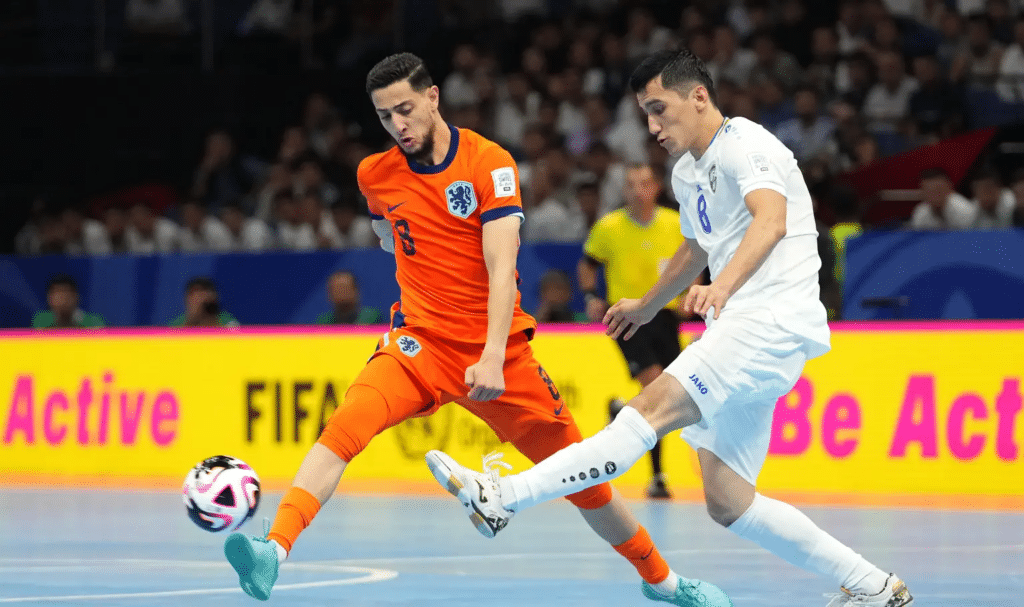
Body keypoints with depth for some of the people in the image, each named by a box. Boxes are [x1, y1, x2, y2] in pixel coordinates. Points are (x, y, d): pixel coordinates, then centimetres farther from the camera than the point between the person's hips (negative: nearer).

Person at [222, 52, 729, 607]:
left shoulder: (491, 163, -8)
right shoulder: (374, 174, 2)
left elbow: (501, 268, -17)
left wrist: (493, 358, -27)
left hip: (497, 350, -1)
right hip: (421, 341, 1)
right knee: (347, 423, -29)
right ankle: (273, 552, -42)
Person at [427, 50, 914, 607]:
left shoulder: (743, 143, -9)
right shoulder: (688, 174, 19)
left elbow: (772, 221, -29)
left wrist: (723, 285, -46)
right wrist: (648, 306, 53)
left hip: (773, 322, -10)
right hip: (738, 332, 10)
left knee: (653, 408, -23)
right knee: (727, 503, 3)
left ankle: (503, 498, -30)